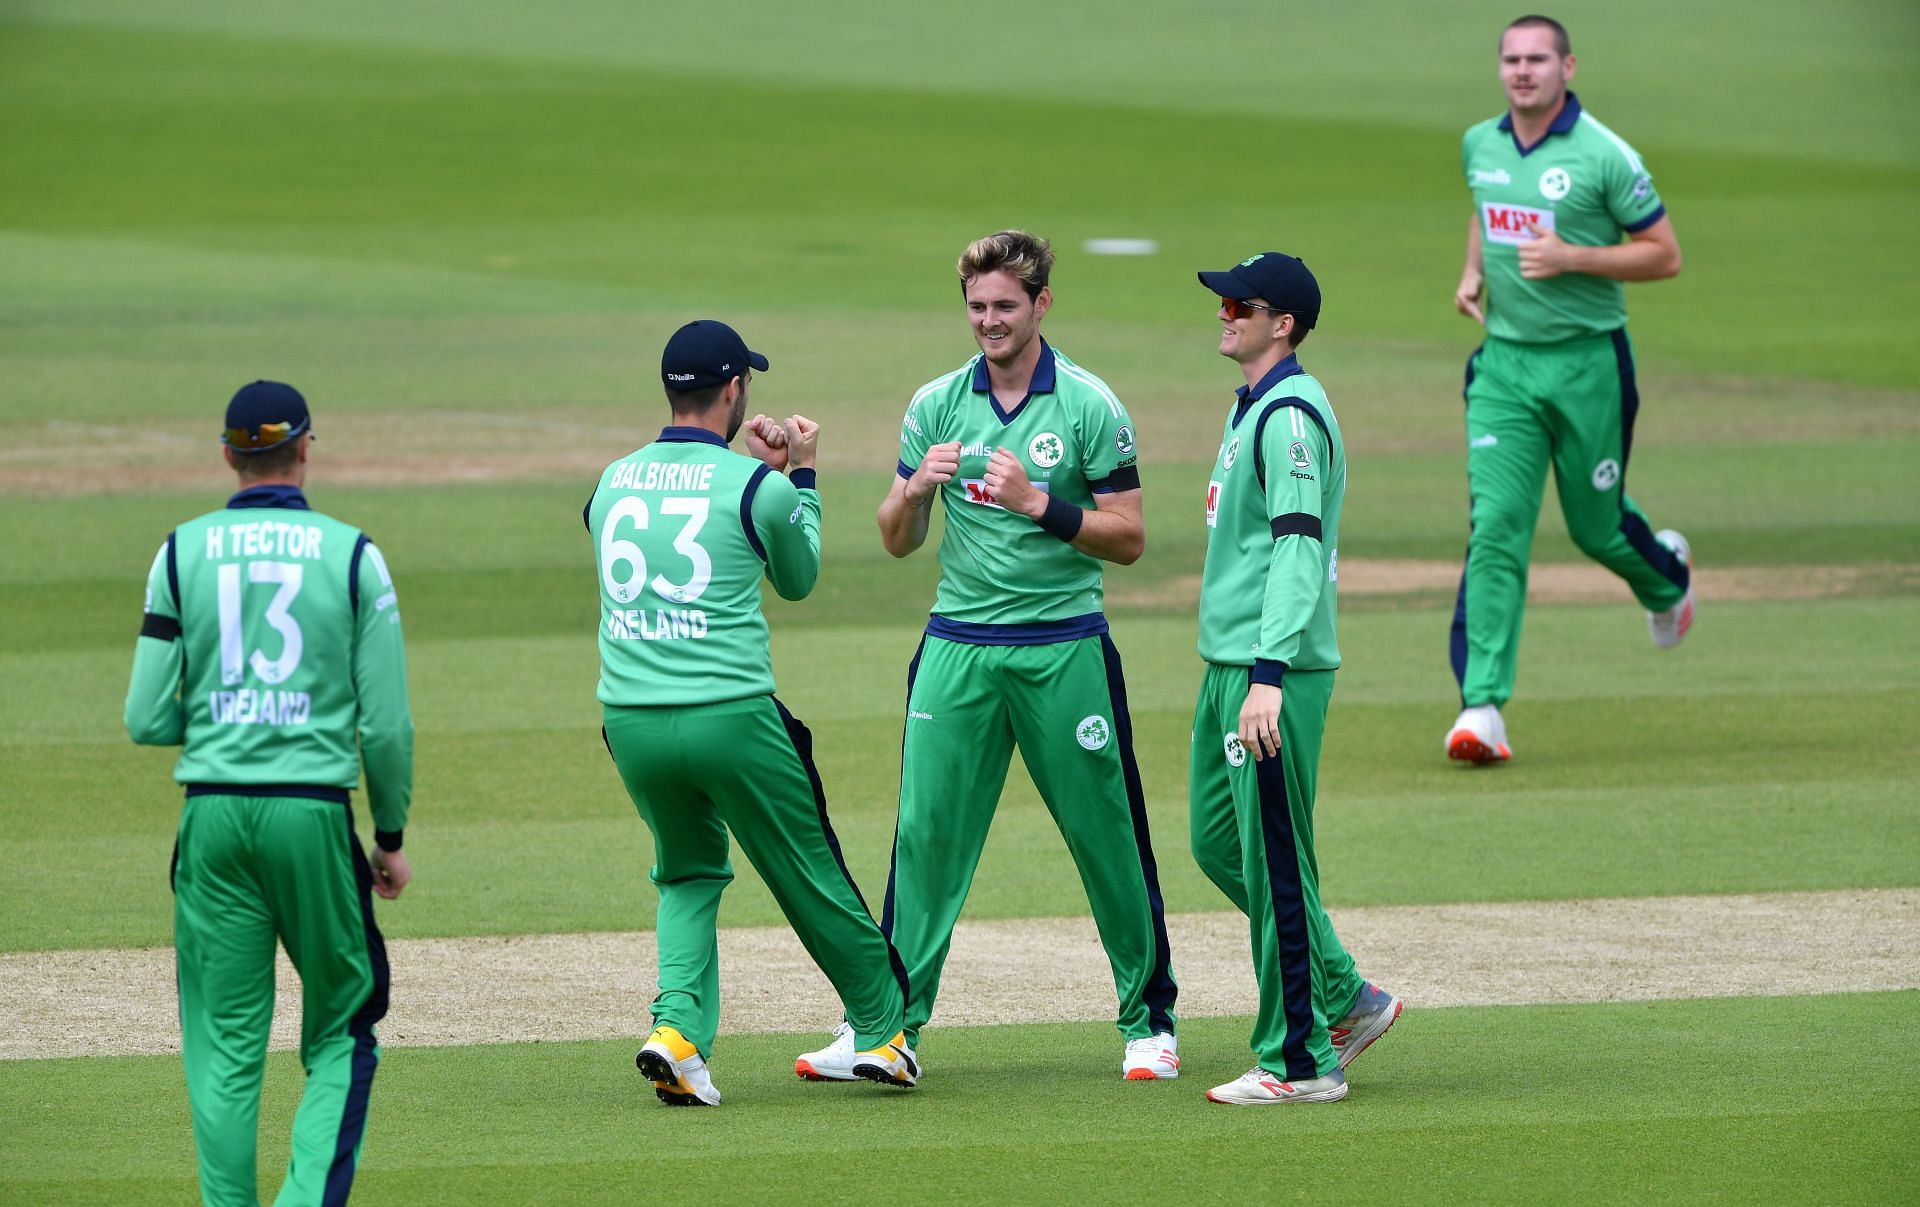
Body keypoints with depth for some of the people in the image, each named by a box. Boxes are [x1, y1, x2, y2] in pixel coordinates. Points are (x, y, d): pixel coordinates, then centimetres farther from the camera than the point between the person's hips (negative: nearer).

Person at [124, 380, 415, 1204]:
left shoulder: (182, 552, 3)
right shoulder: (352, 556, -1)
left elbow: (147, 721, 1)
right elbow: (386, 725, -2)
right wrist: (392, 837, 11)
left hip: (213, 816, 1)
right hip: (314, 813, -1)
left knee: (225, 1046, 7)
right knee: (341, 1033, 9)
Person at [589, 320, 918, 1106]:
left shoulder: (612, 482, 8)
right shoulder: (753, 487, -5)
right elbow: (798, 578, 12)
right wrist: (800, 476, 23)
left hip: (630, 718, 4)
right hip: (730, 717, -4)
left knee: (689, 873, 21)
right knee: (811, 876, 12)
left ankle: (679, 1023, -1)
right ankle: (882, 1029, 24)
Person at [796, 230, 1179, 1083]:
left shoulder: (1088, 406, -4)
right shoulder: (936, 405, 6)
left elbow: (1128, 538, -5)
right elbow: (896, 542, 8)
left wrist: (1038, 505, -18)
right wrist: (916, 489, -14)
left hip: (1064, 650, -3)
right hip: (957, 650, 3)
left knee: (1108, 837, 2)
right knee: (925, 834, -1)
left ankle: (1148, 1020, 14)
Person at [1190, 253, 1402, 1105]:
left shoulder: (1291, 417, -16)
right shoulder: (1251, 406, 17)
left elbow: (1299, 548, -25)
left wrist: (1269, 676, -33)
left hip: (1275, 675, -11)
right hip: (1228, 664, 11)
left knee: (1273, 861, -5)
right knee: (1219, 844, 15)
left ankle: (1300, 1061, 1)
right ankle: (1346, 1000, 24)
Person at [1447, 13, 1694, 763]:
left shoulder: (1603, 156, -11)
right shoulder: (1479, 146, 6)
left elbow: (1665, 255, -8)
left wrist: (1572, 257, -20)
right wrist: (1472, 270, 9)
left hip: (1588, 362, -3)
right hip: (1504, 361, 3)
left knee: (1596, 526, 10)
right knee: (1496, 526, -11)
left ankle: (1667, 574, 48)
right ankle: (1482, 706, -16)